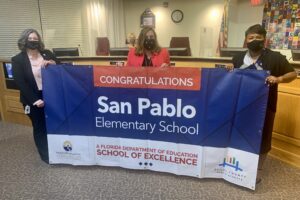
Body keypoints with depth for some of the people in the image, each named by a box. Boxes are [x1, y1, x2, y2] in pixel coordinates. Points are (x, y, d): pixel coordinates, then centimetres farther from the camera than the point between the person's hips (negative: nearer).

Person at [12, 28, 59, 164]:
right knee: (39, 127, 10)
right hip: (33, 100, -2)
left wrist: (53, 63, -18)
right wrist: (35, 100, -15)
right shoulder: (17, 60, -5)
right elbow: (20, 83, -10)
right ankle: (46, 155, 28)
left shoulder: (47, 54, 3)